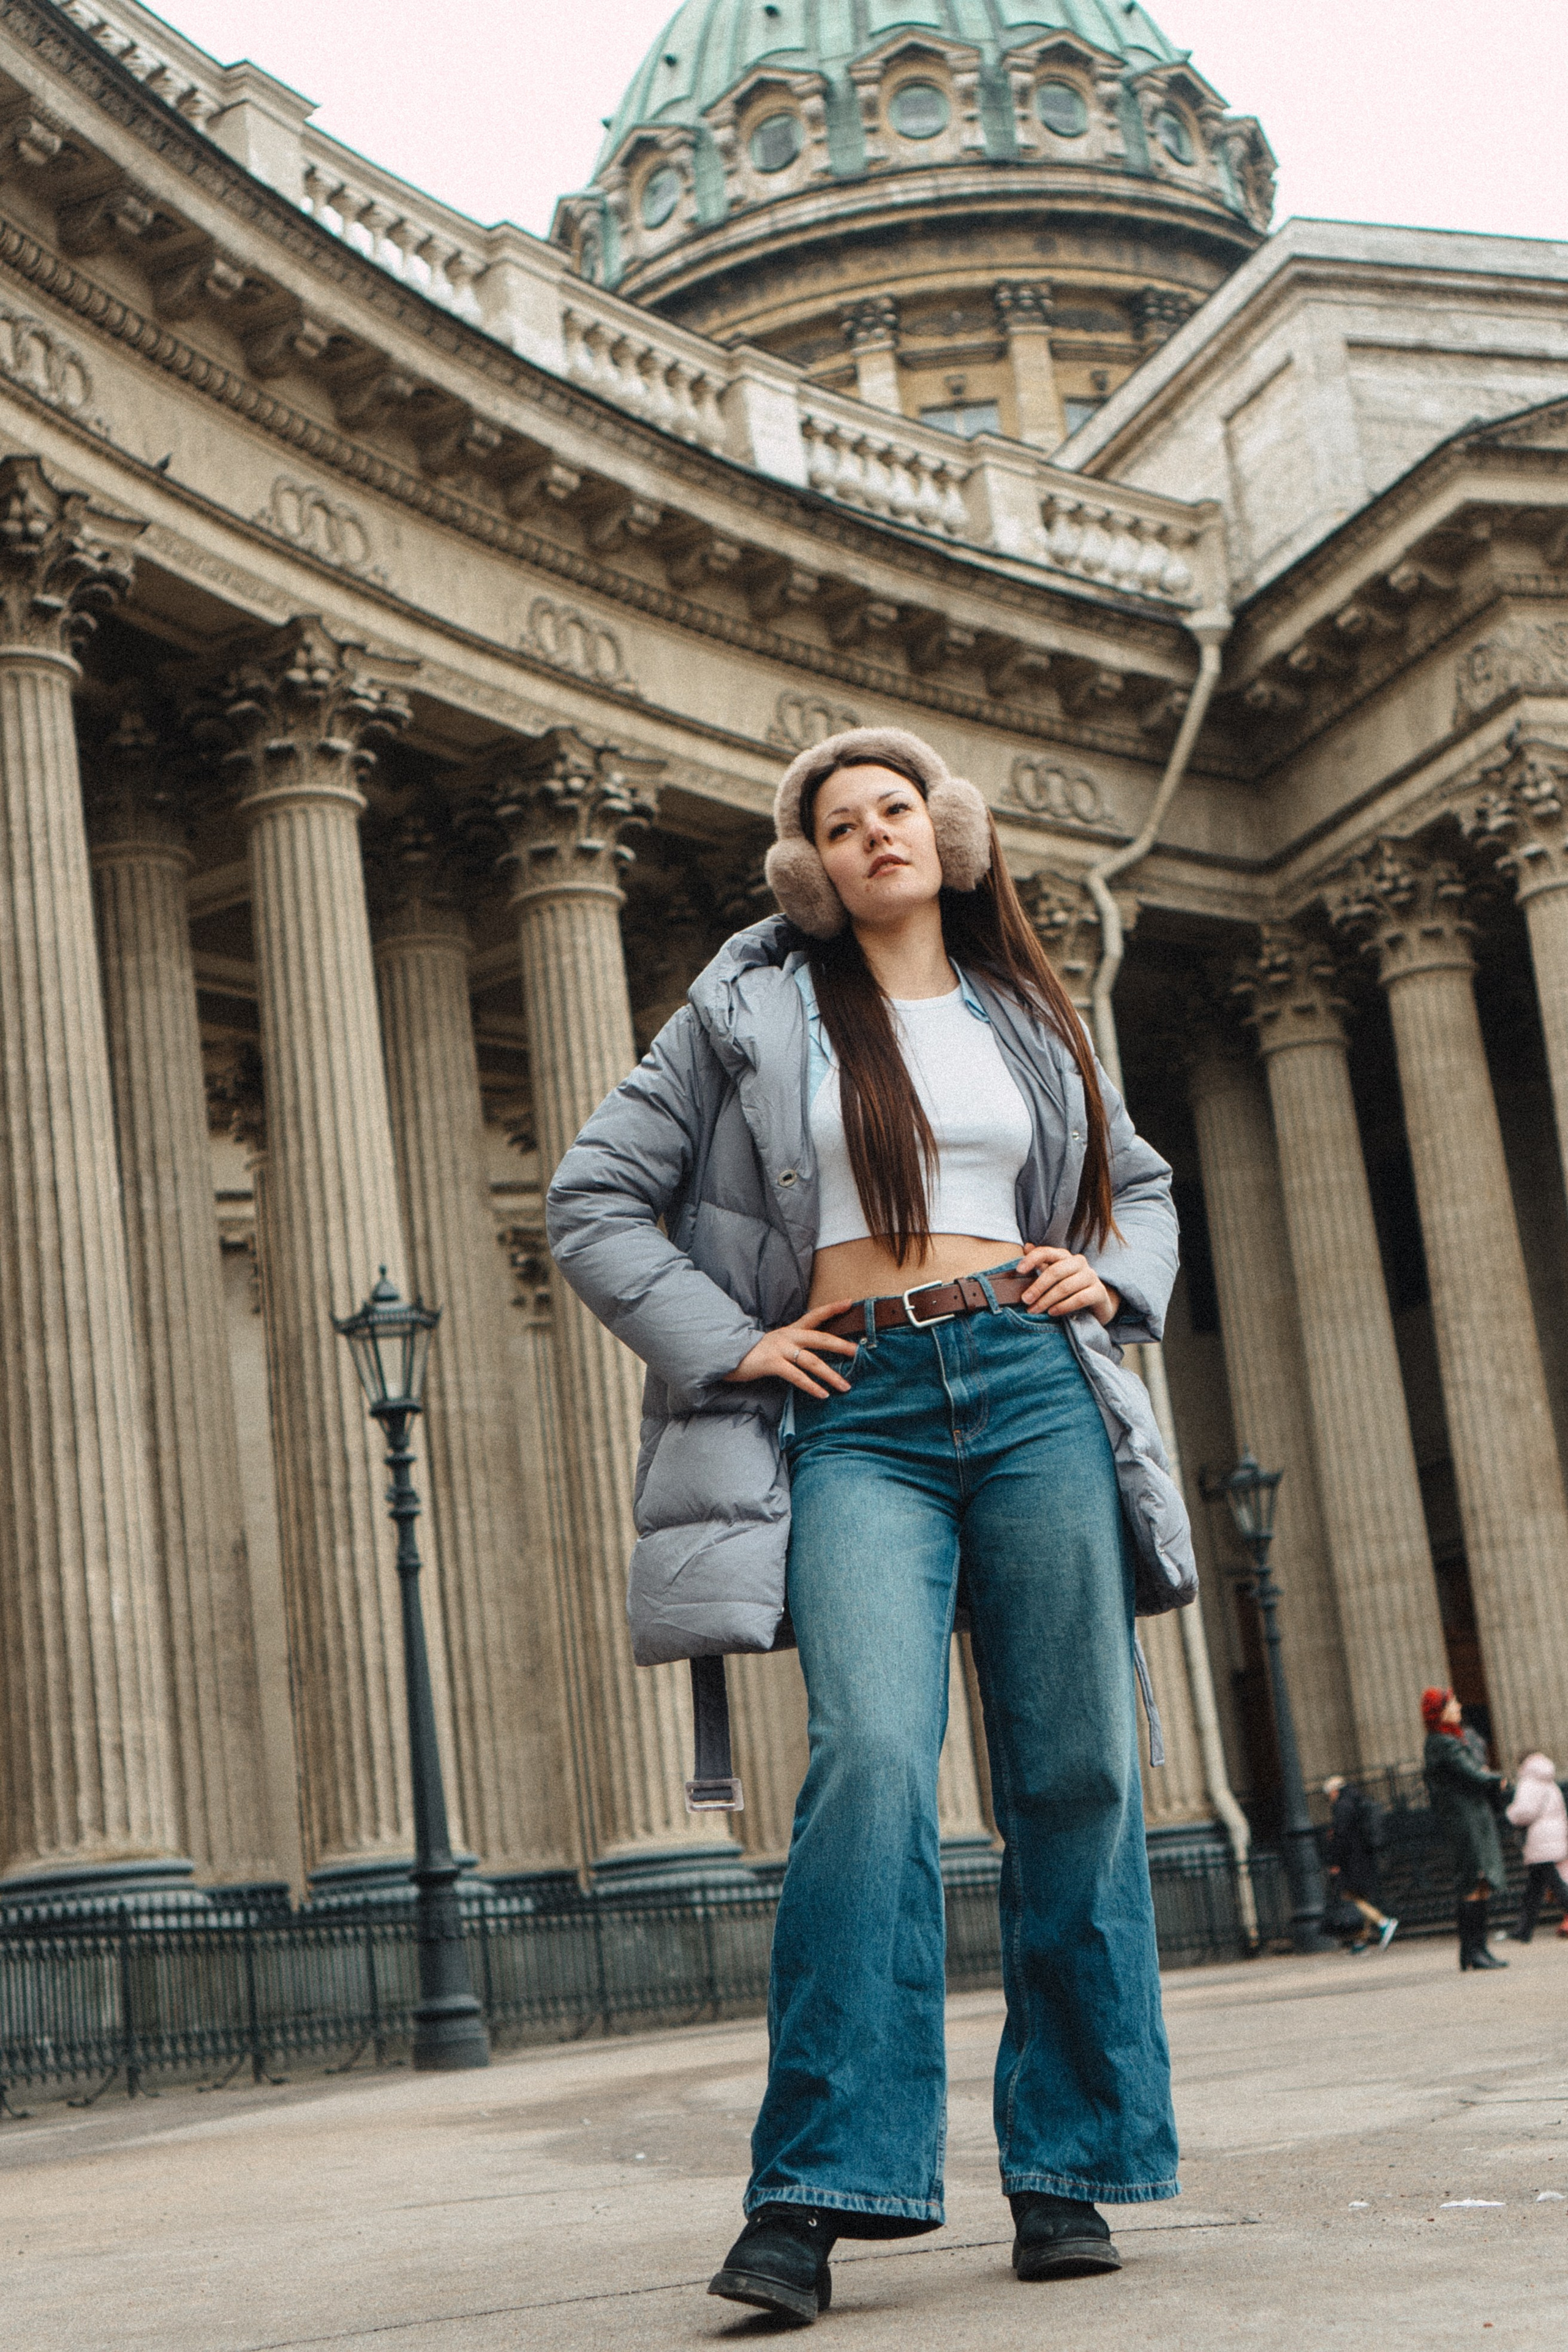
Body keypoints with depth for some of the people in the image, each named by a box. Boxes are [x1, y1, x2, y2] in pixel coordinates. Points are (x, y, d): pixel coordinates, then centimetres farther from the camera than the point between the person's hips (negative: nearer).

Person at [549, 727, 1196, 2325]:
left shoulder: (1023, 1016, 18)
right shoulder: (752, 1012, 9)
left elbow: (1142, 1188, 30)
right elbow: (594, 1197, 8)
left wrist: (1112, 1279, 9)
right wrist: (728, 1344, -1)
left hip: (1036, 1386, 3)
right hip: (859, 1416, -3)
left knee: (1077, 1774, -1)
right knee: (871, 1753, -21)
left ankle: (1065, 2168, 10)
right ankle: (815, 2190, -18)